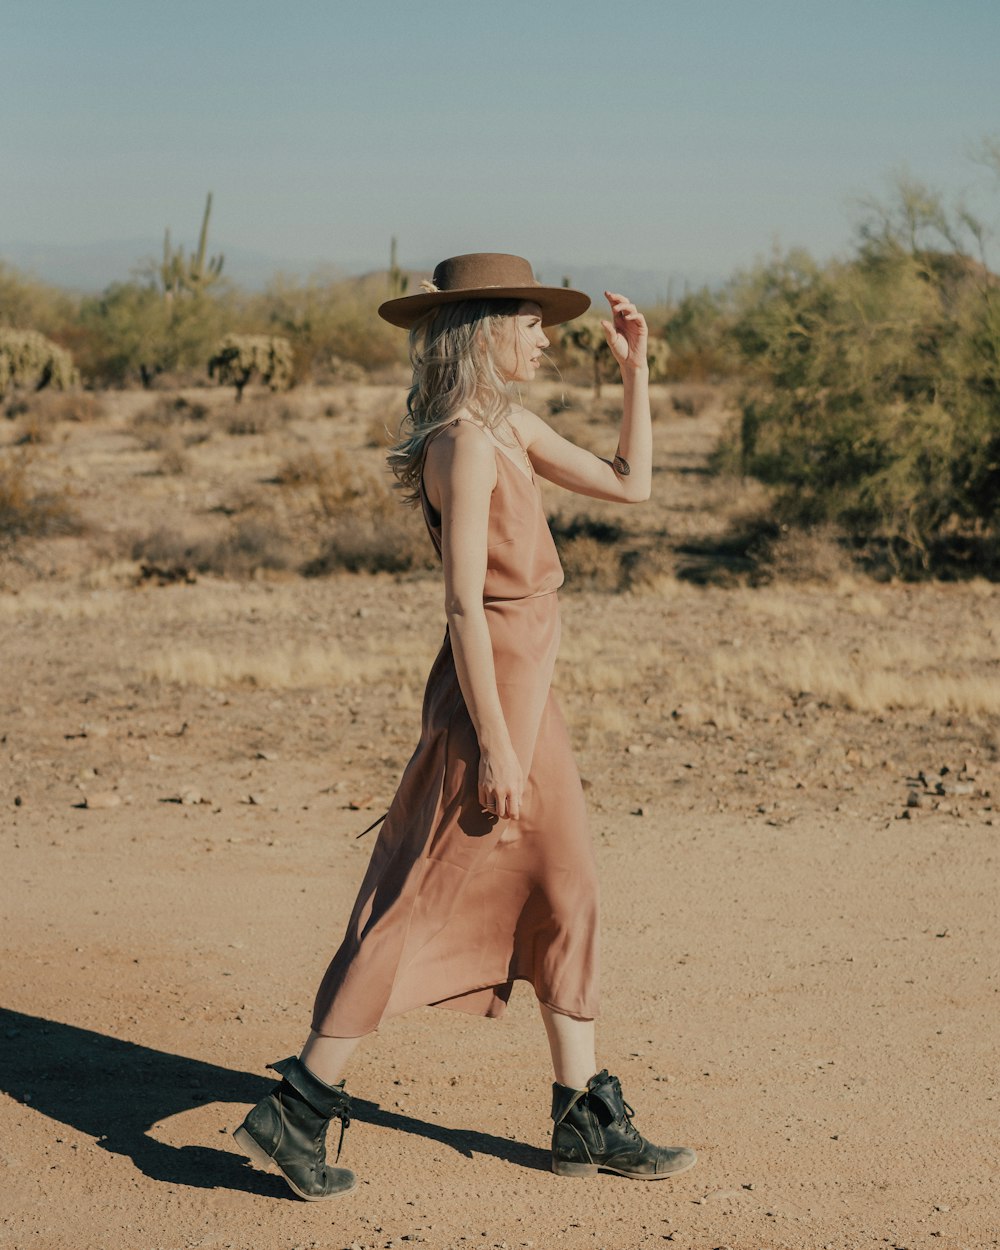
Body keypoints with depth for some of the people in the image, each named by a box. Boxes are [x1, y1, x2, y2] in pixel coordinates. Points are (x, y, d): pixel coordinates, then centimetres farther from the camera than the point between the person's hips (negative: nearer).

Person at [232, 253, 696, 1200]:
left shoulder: (511, 427, 13)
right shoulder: (465, 442, -16)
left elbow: (629, 482, 22)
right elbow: (464, 605, -21)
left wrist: (635, 366, 15)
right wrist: (495, 746, -22)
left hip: (524, 690, 10)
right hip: (490, 693, -10)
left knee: (566, 899, 13)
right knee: (425, 906, -5)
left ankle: (587, 1122, 22)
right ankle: (295, 1109, 2)